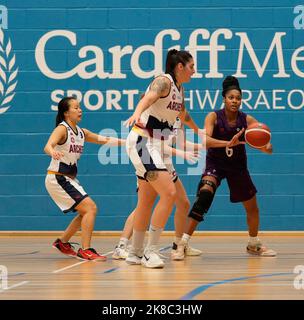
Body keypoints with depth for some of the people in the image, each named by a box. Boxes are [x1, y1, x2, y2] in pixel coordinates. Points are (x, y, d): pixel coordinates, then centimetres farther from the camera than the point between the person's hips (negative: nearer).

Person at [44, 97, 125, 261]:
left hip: (70, 179, 9)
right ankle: (85, 250, -15)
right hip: (57, 178, -9)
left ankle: (62, 243, 30)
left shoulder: (81, 132, 8)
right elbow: (48, 146, -34)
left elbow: (104, 140, 12)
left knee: (86, 212, 18)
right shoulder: (62, 129, -16)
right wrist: (53, 152, -57)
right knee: (90, 208, -16)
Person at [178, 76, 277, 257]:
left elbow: (268, 148, -15)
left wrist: (266, 146, -39)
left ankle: (254, 245, 38)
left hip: (238, 166, 3)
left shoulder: (247, 120, -11)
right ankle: (184, 242, -28)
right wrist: (227, 142, -47)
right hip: (215, 164, -3)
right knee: (204, 195, -29)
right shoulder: (214, 117, -16)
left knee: (252, 207, 11)